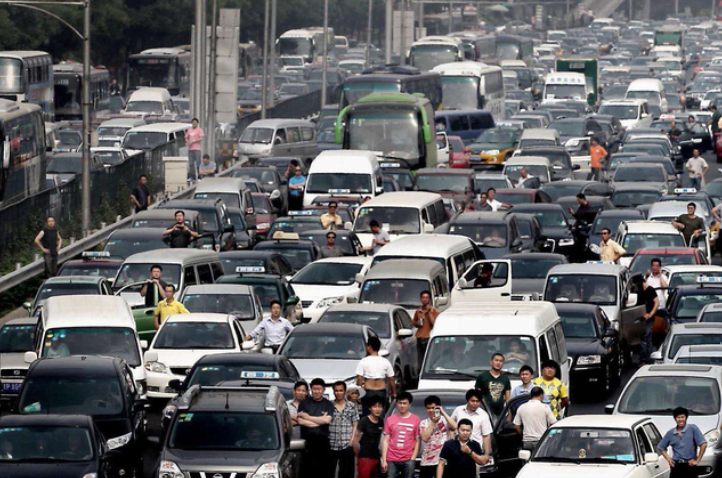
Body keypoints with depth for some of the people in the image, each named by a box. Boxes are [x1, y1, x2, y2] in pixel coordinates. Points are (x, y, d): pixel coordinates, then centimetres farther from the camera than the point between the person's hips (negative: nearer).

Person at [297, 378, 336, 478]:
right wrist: (320, 421, -6)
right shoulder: (304, 403, 8)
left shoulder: (328, 405, 9)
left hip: (323, 441, 0)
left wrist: (308, 417, -6)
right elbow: (300, 421, -3)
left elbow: (327, 420, -7)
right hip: (308, 440, 0)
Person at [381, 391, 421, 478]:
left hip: (408, 460, -1)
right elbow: (385, 441, 7)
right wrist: (384, 460, 2)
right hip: (392, 460, 1)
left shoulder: (416, 420, 2)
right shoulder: (390, 420, 6)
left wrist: (413, 459, -3)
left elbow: (417, 441, 4)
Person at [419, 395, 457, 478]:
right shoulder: (424, 423, 9)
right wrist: (433, 422, -8)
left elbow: (454, 426, -18)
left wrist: (443, 413, -13)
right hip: (426, 461, 3)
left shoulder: (445, 420, 3)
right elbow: (424, 437, -7)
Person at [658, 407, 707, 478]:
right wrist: (668, 458, 6)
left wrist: (697, 460, -9)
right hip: (676, 467, 3)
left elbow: (703, 444, -9)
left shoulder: (692, 429, -5)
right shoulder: (670, 433, 8)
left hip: (690, 466, -3)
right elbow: (660, 447, 21)